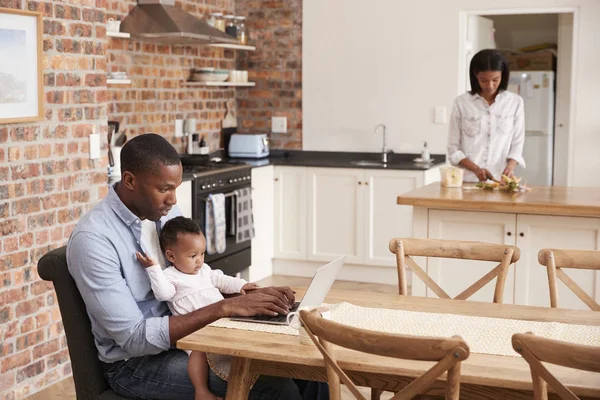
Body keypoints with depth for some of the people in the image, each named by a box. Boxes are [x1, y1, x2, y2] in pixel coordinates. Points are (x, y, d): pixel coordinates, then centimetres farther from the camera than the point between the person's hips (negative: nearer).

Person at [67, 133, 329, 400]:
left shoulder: (167, 212, 0)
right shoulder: (92, 238, -23)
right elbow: (134, 338, -26)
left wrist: (253, 293, -10)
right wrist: (224, 308, -30)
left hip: (181, 334, 7)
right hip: (135, 362, -7)